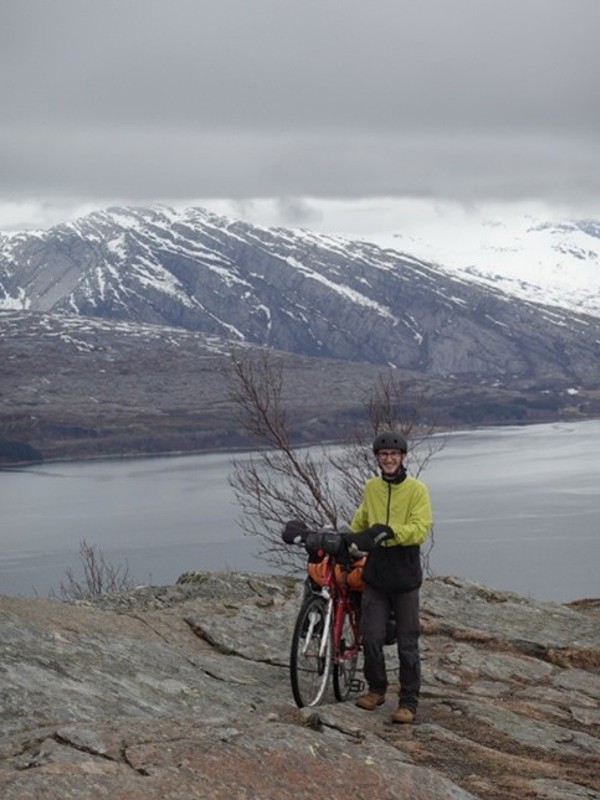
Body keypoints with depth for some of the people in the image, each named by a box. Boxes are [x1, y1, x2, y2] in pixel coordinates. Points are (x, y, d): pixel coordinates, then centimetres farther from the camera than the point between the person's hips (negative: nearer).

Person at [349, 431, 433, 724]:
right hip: (375, 573, 3)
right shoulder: (371, 488, 7)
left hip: (405, 575, -3)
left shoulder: (417, 489, -5)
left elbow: (420, 529, -16)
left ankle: (408, 702, 11)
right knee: (371, 637, 0)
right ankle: (376, 689, 22)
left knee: (407, 644, 1)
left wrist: (390, 530, -30)